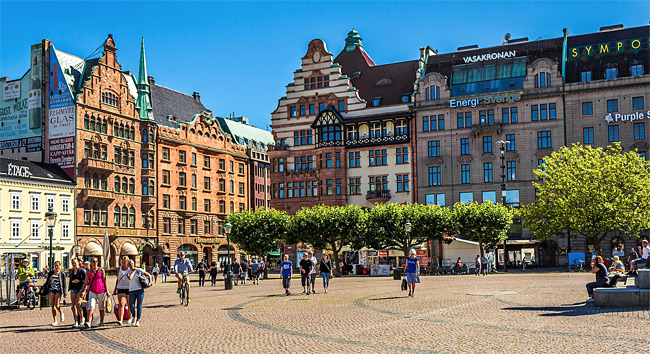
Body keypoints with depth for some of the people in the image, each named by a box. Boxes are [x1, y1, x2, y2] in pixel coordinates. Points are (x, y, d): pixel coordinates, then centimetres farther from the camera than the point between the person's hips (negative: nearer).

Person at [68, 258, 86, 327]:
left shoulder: (82, 270, -5)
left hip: (80, 289, -6)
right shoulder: (71, 271, 14)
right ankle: (76, 322, 3)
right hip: (73, 289, 6)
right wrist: (69, 286, 19)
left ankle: (82, 317, 5)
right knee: (73, 306, -1)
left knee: (77, 304, -18)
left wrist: (79, 281, -18)